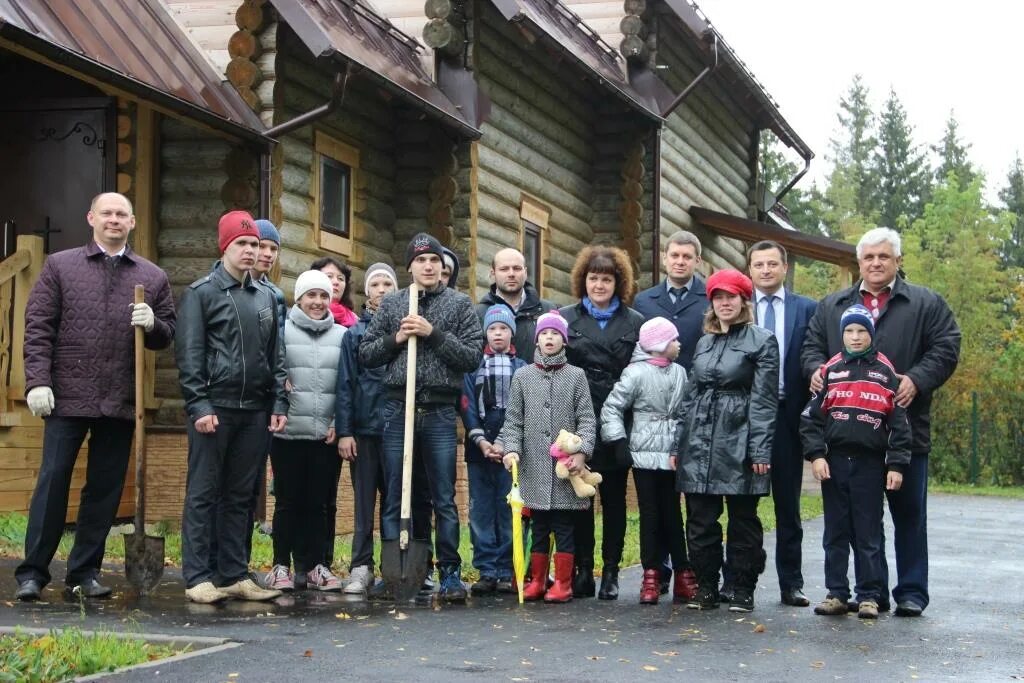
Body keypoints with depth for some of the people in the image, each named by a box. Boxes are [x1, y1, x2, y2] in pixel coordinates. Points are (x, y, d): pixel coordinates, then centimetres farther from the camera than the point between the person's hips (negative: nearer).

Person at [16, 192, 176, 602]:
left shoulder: (152, 277, 11)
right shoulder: (60, 266, 5)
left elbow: (167, 336, 14)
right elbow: (38, 327, 1)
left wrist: (153, 324, -9)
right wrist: (38, 381, -10)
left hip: (120, 401, 3)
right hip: (67, 397, -2)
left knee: (106, 489, 6)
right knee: (53, 481, -2)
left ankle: (84, 573, 16)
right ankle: (33, 572, 5)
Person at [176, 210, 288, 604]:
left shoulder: (266, 297, 15)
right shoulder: (201, 293, -1)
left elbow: (276, 357, 17)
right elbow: (189, 354, -6)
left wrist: (279, 404, 7)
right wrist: (199, 405, -14)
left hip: (255, 411, 5)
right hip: (214, 407, -5)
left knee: (240, 496, 9)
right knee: (203, 494, -2)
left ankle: (234, 575, 13)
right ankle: (197, 578, 0)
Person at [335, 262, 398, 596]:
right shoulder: (354, 334, 7)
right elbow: (345, 384, 4)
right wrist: (343, 431, -3)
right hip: (364, 428, 0)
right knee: (364, 499, 3)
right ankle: (361, 567, 5)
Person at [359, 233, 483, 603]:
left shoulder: (459, 304, 5)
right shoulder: (391, 304, 10)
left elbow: (473, 356, -4)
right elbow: (366, 353, 10)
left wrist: (434, 333, -13)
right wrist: (395, 338, -7)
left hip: (440, 411, -1)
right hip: (398, 409, 2)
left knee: (444, 500, 2)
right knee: (395, 499, 4)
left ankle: (450, 572, 8)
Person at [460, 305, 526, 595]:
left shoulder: (522, 368, 6)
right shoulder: (474, 366, 11)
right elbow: (467, 406, 3)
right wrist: (480, 440, -10)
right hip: (479, 449, 2)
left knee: (509, 511, -2)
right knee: (481, 511, 2)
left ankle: (506, 572, 4)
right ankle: (487, 571, 7)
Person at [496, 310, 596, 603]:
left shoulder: (576, 376, 5)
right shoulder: (523, 376, 9)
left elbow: (587, 419, 1)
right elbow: (513, 420, 8)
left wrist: (581, 451, -12)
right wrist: (511, 448, -8)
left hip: (566, 467, -1)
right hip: (534, 468, 1)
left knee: (564, 527, 2)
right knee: (539, 527, 8)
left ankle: (563, 584, 7)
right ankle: (537, 581, 16)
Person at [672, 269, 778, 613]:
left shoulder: (761, 341, 0)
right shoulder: (704, 343, 17)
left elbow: (764, 399, -6)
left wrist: (760, 450, -12)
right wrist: (679, 444, 14)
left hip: (737, 443, -5)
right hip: (699, 443, 5)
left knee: (743, 520, 2)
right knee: (700, 520, 5)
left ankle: (742, 590, 10)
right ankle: (706, 587, 15)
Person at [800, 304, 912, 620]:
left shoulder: (885, 372, 3)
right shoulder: (830, 370, 7)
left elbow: (899, 422, 2)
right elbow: (811, 417, 5)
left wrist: (896, 465, -3)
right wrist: (816, 454, -5)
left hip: (870, 464, -2)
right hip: (834, 463, 2)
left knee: (869, 535, 2)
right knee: (835, 533, 8)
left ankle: (869, 596, 9)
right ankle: (836, 593, 15)